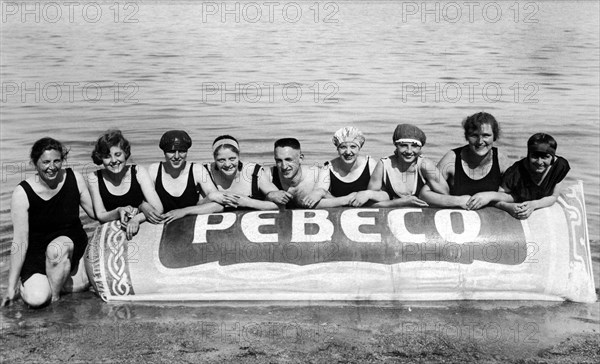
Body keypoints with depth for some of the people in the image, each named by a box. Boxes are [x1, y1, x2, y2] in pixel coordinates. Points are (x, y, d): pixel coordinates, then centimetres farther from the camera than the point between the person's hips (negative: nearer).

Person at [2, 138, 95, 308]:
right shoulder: (22, 193, -19)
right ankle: (33, 281, 10)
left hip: (72, 240, 2)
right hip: (36, 250, -2)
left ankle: (55, 296, 1)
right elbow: (20, 242, -17)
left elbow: (97, 212, 2)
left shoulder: (74, 179, -11)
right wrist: (11, 286, -16)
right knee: (36, 298, -24)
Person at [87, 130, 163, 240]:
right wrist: (118, 212, -21)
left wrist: (136, 218, -26)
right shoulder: (94, 178, -1)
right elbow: (100, 216, 0)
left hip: (142, 230, -2)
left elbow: (158, 209, -8)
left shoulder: (138, 172, -3)